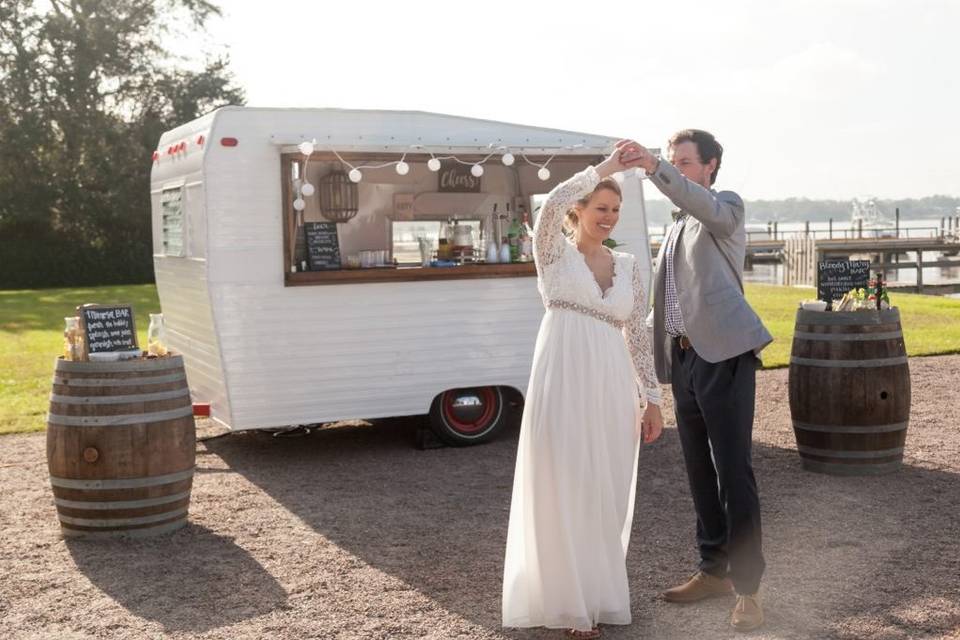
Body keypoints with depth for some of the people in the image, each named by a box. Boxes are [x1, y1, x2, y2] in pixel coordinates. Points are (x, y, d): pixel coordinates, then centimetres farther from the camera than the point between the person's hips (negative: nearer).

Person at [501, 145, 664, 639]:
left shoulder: (628, 266, 14)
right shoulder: (555, 252, 4)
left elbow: (637, 335, 14)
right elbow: (552, 204, -18)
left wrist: (653, 399, 10)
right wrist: (604, 167, -13)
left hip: (612, 388, 4)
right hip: (562, 382, -4)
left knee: (605, 495, 9)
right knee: (564, 492, 0)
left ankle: (597, 591, 25)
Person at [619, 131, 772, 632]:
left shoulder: (727, 207, 0)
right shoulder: (675, 227, 22)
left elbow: (700, 203, -25)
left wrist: (652, 166, -38)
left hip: (725, 355, -8)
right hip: (683, 359, 8)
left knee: (734, 472, -8)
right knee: (699, 470, 12)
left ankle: (748, 587, -3)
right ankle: (714, 570, 22)